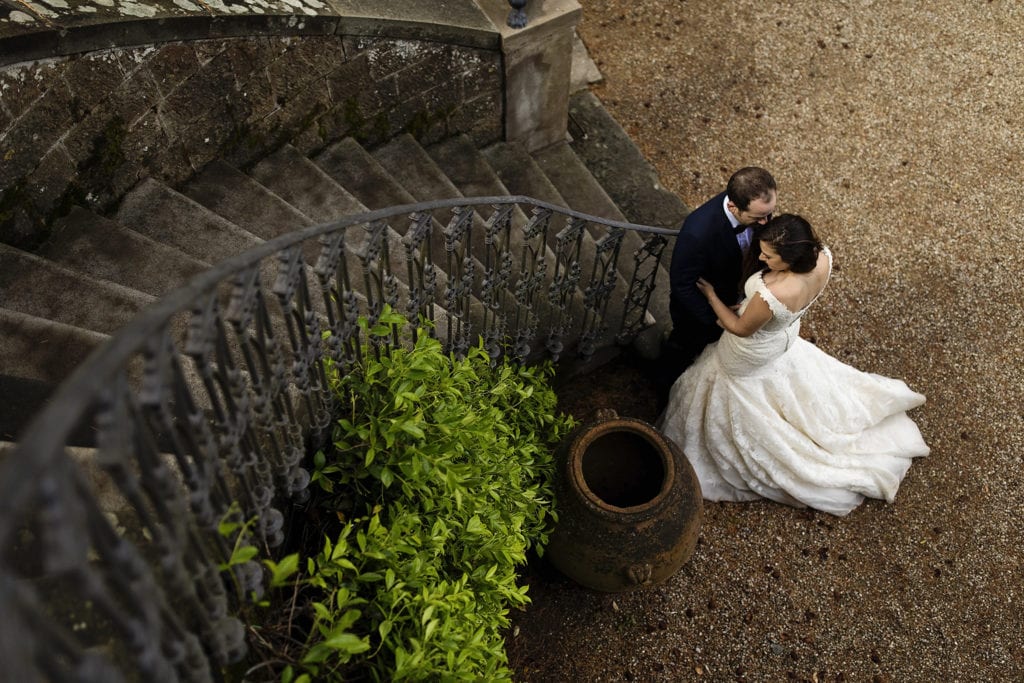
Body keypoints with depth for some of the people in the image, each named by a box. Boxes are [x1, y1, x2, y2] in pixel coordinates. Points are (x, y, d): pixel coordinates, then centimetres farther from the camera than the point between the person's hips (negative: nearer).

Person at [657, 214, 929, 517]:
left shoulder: (771, 295, -49)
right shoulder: (822, 257, -29)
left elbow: (740, 329, -25)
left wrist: (711, 296, -14)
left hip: (752, 356, -6)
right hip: (786, 338, 6)